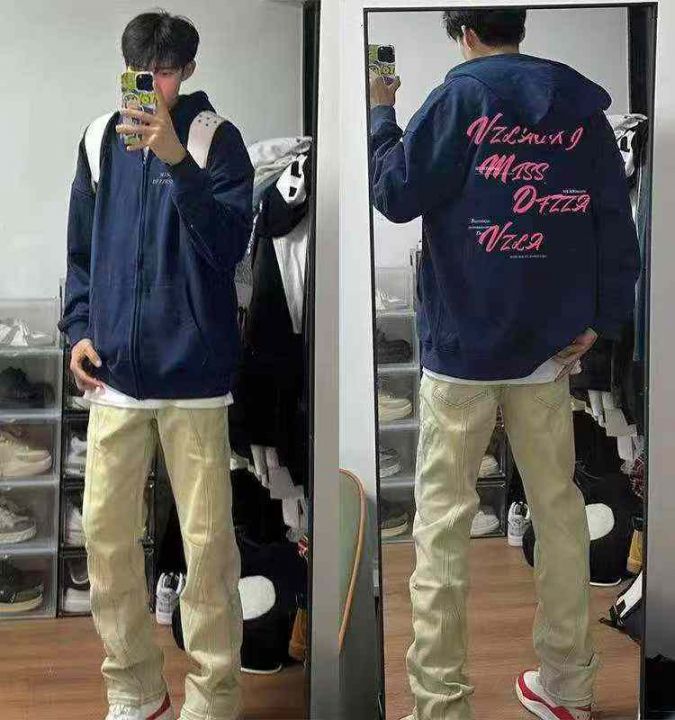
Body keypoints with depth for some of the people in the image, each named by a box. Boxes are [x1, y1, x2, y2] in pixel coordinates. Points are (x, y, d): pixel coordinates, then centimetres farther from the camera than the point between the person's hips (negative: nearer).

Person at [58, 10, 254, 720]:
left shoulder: (215, 139, -1)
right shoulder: (103, 141, 10)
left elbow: (230, 244, -13)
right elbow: (82, 250, 17)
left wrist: (178, 162, -23)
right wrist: (79, 328, 4)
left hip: (193, 370, -3)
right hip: (115, 370, 4)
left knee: (207, 538, 0)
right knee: (105, 529, 6)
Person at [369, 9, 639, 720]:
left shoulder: (460, 95, -7)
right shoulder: (583, 103, 6)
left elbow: (395, 194, -5)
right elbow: (615, 220, 3)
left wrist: (379, 111, 8)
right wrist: (602, 318, 6)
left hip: (462, 342, -4)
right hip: (548, 343, 5)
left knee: (443, 516, 1)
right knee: (558, 506, 13)